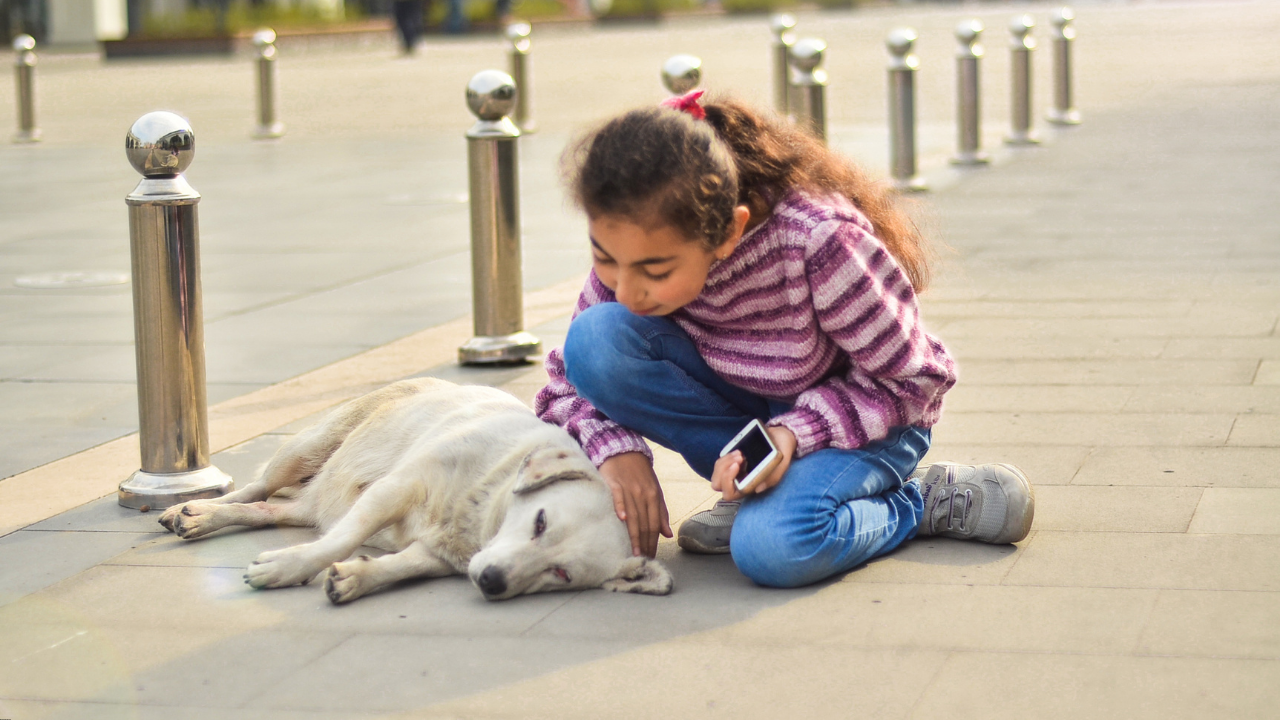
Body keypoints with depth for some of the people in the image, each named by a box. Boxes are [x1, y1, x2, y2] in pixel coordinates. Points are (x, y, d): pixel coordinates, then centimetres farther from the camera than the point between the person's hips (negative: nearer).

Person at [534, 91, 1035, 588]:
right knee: (596, 339, -23)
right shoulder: (638, 244, -20)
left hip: (867, 414, -5)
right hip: (749, 405, 6)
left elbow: (913, 378, -20)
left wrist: (795, 431, -33)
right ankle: (759, 478, -9)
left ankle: (924, 502, -7)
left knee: (772, 548, -37)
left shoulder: (818, 242, -35)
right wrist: (614, 447, -28)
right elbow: (572, 372, -7)